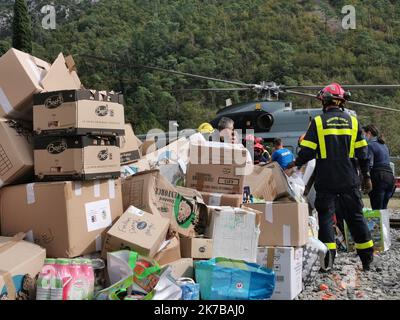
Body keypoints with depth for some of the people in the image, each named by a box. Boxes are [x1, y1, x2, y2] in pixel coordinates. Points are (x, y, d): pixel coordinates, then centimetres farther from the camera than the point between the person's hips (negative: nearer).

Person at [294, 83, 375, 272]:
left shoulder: (318, 122, -4)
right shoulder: (352, 121, 4)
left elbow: (307, 151, -7)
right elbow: (362, 152, 5)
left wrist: (297, 164, 12)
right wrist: (366, 176, 14)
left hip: (326, 181, -3)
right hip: (349, 181, 3)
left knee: (325, 217, 4)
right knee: (355, 217, 12)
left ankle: (328, 260, -1)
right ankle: (367, 259, 18)